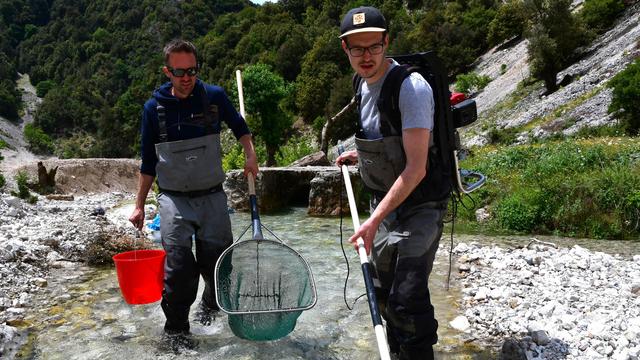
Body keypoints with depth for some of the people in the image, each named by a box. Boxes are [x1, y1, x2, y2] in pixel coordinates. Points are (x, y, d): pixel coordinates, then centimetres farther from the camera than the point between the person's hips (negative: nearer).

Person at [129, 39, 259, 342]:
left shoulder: (214, 96, 0)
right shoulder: (154, 107, 0)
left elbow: (239, 127, 19)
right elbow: (148, 163, 8)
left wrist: (250, 155, 2)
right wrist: (139, 206, 7)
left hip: (212, 197, 1)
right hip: (174, 200, -1)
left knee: (218, 264, 7)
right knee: (178, 267, -10)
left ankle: (211, 306, 38)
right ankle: (176, 333, 7)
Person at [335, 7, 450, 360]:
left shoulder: (411, 87, -22)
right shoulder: (364, 85, 5)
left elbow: (416, 168, -26)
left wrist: (374, 221, -26)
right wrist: (359, 155, 14)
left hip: (418, 206, -8)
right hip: (383, 202, 8)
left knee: (407, 299, -14)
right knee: (383, 293, 17)